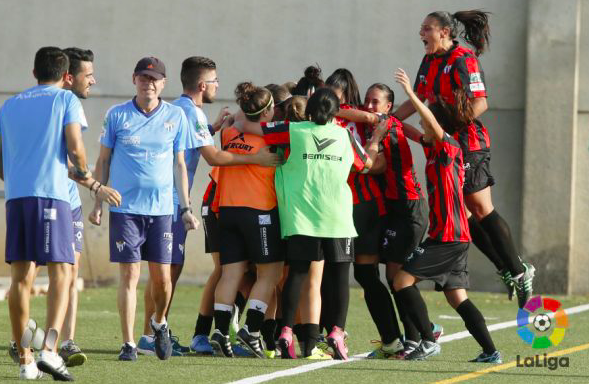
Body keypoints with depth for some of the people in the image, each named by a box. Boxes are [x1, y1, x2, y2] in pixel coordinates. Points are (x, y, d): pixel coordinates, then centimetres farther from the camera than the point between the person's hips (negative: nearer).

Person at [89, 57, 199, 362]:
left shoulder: (175, 117, 7)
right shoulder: (117, 115, 2)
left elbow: (179, 165, 13)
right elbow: (103, 161, 9)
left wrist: (186, 208, 9)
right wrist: (97, 203, 4)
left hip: (161, 209, 1)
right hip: (125, 208, -1)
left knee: (162, 276, 1)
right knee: (129, 276, -4)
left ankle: (159, 322, 30)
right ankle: (128, 343, 2)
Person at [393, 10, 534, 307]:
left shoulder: (462, 60, -13)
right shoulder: (430, 62, 13)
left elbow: (480, 104, -19)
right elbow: (416, 102, 21)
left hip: (468, 144, -9)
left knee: (482, 211, -6)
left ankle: (518, 272, 2)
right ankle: (507, 268, 14)